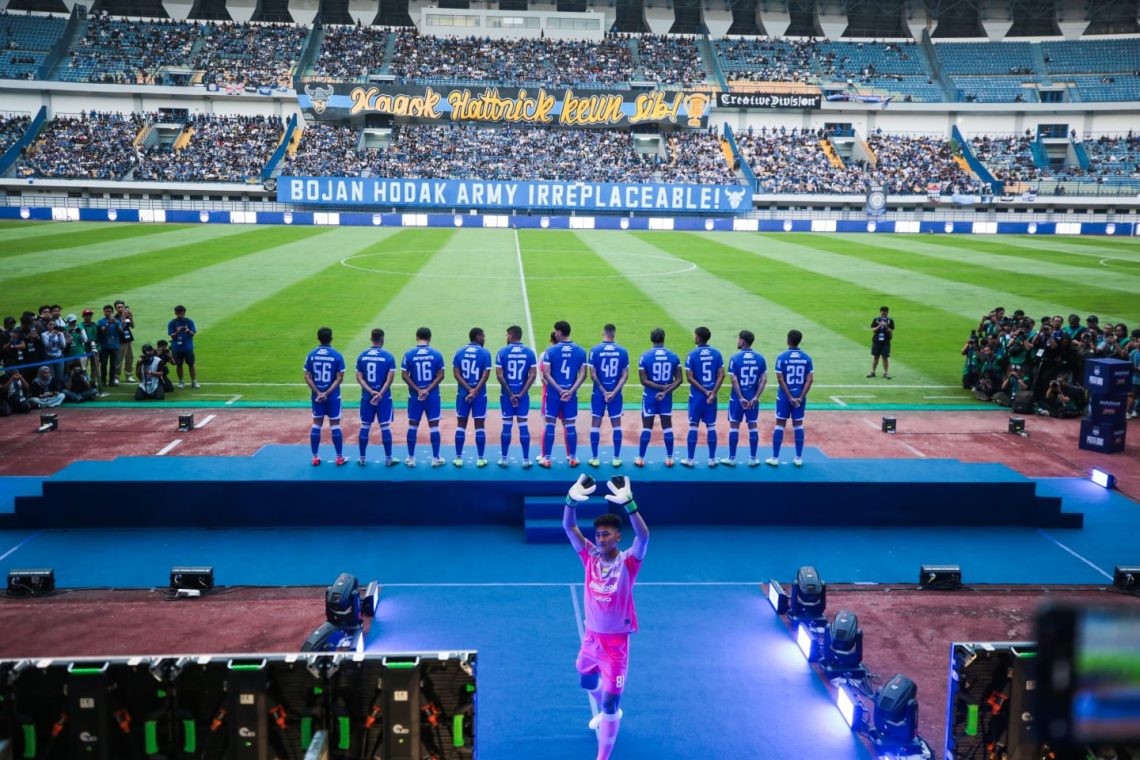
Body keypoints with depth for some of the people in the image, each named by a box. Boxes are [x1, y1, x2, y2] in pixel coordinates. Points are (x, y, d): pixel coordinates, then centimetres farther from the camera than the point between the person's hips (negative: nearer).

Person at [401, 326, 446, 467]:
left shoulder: (409, 354, -4)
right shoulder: (436, 354, -3)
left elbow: (405, 375, -6)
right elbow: (440, 375, -5)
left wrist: (418, 390, -5)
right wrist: (428, 390, -7)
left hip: (415, 396, 0)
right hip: (433, 396, 0)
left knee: (412, 426, 9)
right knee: (434, 426, 5)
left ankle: (411, 459, 14)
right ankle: (436, 458, 9)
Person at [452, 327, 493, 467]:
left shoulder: (459, 352, 4)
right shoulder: (485, 353, -5)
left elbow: (456, 374, -3)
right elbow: (486, 375, -13)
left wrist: (469, 390, -7)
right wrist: (475, 391, -13)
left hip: (463, 393, 2)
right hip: (480, 394, -2)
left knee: (461, 425, 9)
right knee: (479, 426, 4)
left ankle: (458, 458, 11)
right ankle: (480, 459, 7)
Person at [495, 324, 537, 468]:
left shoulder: (502, 352, -5)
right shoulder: (529, 352, 0)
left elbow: (499, 376, -9)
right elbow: (532, 375, -6)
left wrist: (510, 394, -6)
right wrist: (521, 394, -7)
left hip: (506, 395, -1)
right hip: (523, 395, 1)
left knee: (507, 425, 6)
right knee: (523, 425, 5)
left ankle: (503, 459, 13)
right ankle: (526, 460, 7)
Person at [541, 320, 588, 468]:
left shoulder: (550, 351, -7)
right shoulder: (580, 351, 0)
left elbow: (546, 374, -11)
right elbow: (582, 375, -5)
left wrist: (559, 390, -10)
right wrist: (571, 391, -9)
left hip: (553, 394, -2)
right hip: (571, 394, 2)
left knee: (550, 424, 6)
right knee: (570, 426, 9)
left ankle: (546, 458, 10)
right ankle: (572, 458, 14)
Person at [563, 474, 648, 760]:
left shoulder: (628, 562, -18)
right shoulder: (590, 557, -8)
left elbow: (644, 536, -37)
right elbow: (568, 527, -16)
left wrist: (628, 504, -50)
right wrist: (572, 499, -35)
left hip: (616, 642, -5)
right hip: (591, 637, 6)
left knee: (610, 705, -6)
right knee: (587, 682, 30)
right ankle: (606, 712, 61)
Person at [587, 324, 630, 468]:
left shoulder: (595, 350, -7)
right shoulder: (622, 351, -2)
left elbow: (593, 375, -9)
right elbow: (625, 375, -5)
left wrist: (603, 392, -7)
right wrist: (614, 392, -9)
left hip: (598, 393, -1)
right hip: (615, 394, 1)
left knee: (595, 424, 8)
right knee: (616, 425, 10)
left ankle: (594, 458, 10)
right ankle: (616, 458, 12)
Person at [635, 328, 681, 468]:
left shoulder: (645, 357, -10)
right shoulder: (673, 356, -3)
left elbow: (644, 381, -13)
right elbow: (678, 380, -5)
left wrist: (662, 387, -12)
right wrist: (665, 391, -12)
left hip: (649, 396, -2)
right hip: (666, 397, 2)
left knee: (647, 427, 6)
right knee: (667, 426, 11)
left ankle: (640, 459, 12)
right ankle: (669, 458, 16)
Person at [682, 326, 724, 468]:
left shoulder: (692, 354, -9)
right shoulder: (716, 353, 2)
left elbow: (690, 377, -12)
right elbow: (721, 375, -3)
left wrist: (704, 391, -9)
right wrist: (713, 392, -7)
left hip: (696, 396, -3)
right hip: (711, 395, 3)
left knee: (693, 426, 5)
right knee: (711, 426, 8)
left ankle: (690, 459, 11)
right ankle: (712, 459, 11)